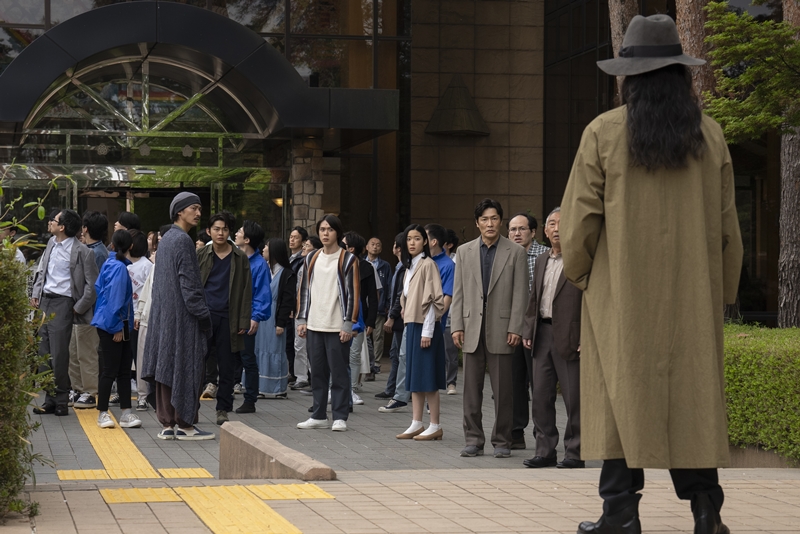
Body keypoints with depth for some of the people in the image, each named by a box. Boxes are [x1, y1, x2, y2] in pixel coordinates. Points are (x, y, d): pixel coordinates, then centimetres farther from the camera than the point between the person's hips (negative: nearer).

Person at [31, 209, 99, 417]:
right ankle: (50, 400, 15)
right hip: (44, 302, 7)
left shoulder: (81, 251, -11)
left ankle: (61, 401, 5)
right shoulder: (51, 244, 11)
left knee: (59, 356, -6)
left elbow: (92, 284, -9)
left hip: (62, 304, -7)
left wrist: (79, 308, -8)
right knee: (44, 354, 8)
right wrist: (36, 294, 9)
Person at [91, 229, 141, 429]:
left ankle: (126, 413, 9)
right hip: (112, 325, -9)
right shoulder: (119, 268, -16)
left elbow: (98, 287, 18)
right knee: (110, 370, -3)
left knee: (124, 369, 8)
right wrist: (117, 327, -16)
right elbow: (115, 300, -18)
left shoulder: (110, 264, 9)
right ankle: (102, 413, 4)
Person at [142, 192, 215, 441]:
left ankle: (167, 423, 12)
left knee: (167, 367, 9)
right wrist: (203, 314, -14)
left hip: (164, 314, 9)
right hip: (182, 315, -9)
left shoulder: (165, 239, 15)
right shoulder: (183, 240, -13)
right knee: (186, 367, -4)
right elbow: (189, 282, -17)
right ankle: (184, 424, -1)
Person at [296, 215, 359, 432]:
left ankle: (340, 417, 3)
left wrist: (349, 323, -11)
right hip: (314, 325, 5)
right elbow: (304, 290, 15)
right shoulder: (311, 259, 12)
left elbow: (353, 293, -6)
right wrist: (302, 319, 9)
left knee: (339, 373, -2)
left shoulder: (348, 260, -3)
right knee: (317, 372, 9)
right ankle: (319, 416, 16)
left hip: (337, 327, -5)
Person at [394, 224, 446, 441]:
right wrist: (407, 322, 12)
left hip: (425, 326, -9)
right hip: (412, 325, 9)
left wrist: (427, 331, -17)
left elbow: (433, 299, -14)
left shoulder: (428, 264, -10)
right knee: (414, 375, 9)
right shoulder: (409, 266, 15)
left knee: (427, 376, -6)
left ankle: (435, 426, -1)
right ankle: (416, 424, 13)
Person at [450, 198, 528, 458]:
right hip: (472, 329, 3)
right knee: (472, 390, 5)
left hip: (501, 330, -2)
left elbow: (520, 293, -1)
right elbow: (458, 292, 10)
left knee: (502, 390, 1)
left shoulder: (515, 252, 3)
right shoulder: (464, 252, 11)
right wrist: (456, 326, 1)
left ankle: (501, 441, 8)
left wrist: (515, 328, -8)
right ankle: (473, 440, 11)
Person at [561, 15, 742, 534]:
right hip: (692, 297, 2)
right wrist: (724, 291, 15)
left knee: (621, 391, 3)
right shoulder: (710, 136, 1)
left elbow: (581, 217, -5)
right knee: (694, 392, 7)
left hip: (622, 295, -2)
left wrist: (577, 272, 12)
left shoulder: (604, 134, -7)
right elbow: (726, 224, 5)